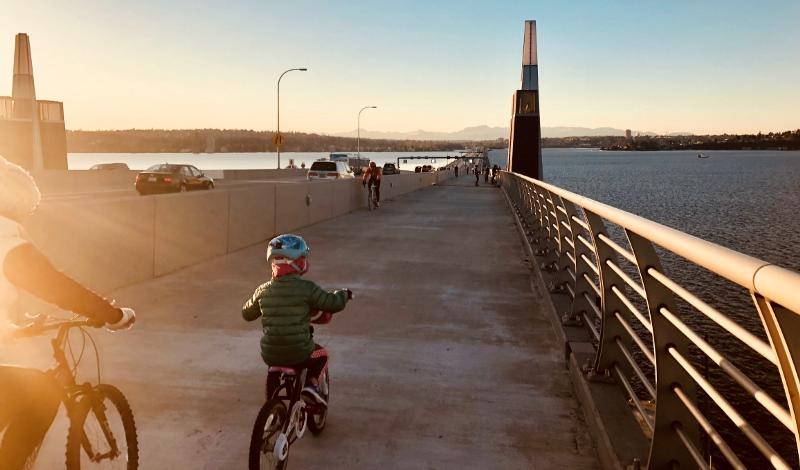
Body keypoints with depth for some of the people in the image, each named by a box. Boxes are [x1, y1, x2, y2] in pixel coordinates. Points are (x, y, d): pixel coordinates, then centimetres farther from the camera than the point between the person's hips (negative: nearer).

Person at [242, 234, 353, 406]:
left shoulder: (263, 291, 0)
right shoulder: (306, 289, -13)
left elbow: (247, 314, 15)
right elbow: (333, 304, -8)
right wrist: (343, 294, 14)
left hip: (270, 356, 4)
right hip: (299, 355, -4)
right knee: (322, 354, 26)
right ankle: (312, 384, 5)